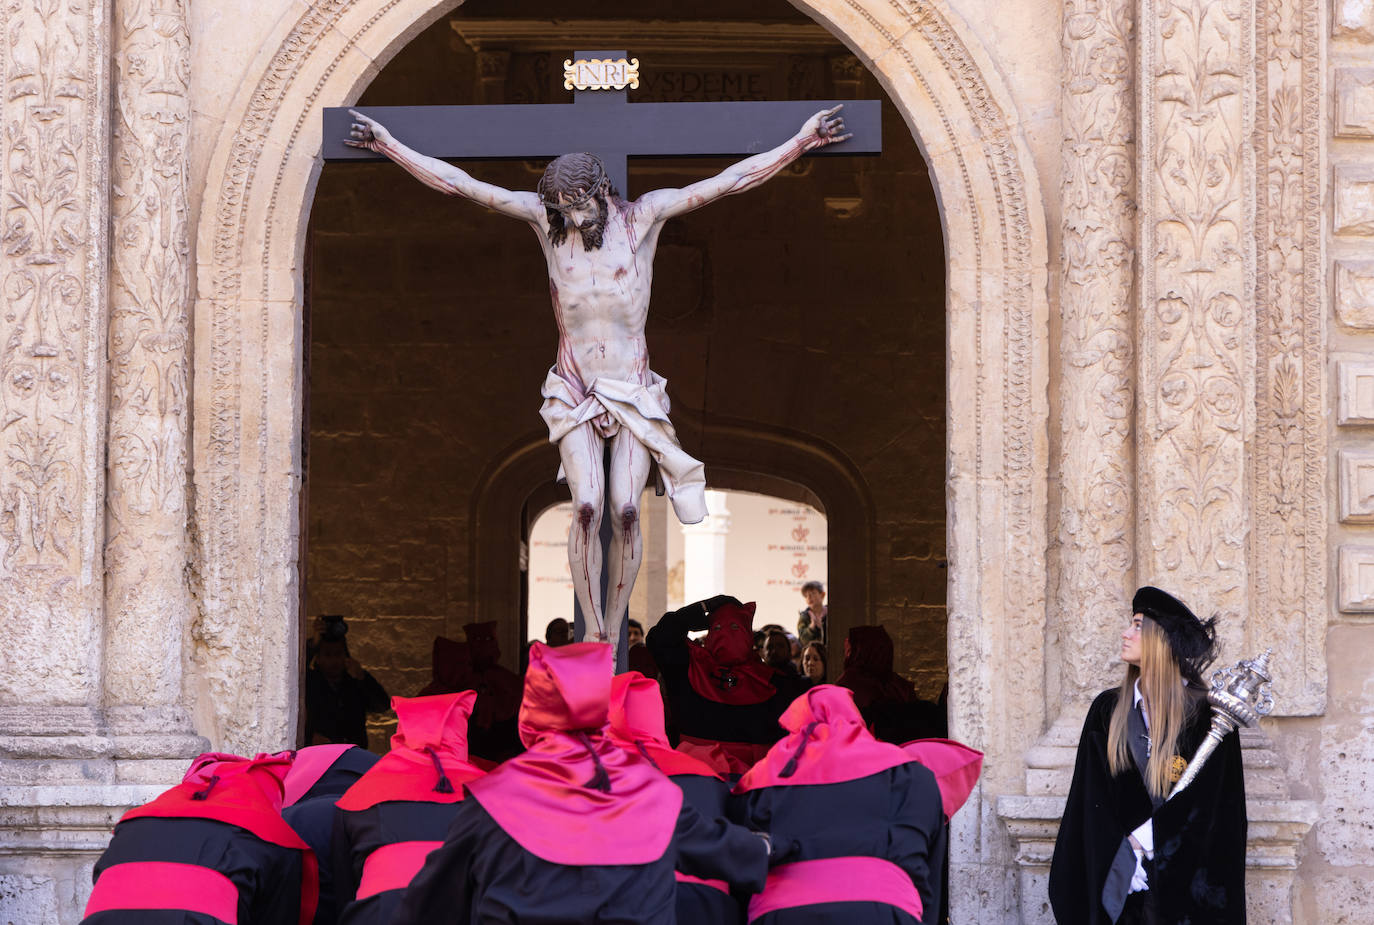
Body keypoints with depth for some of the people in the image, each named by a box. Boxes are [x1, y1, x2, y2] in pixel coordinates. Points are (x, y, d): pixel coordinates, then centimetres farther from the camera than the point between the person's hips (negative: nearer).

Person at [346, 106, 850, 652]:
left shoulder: (641, 217, -4)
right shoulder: (546, 219, -2)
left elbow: (727, 183, -5)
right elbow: (460, 186, -3)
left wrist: (800, 142, -9)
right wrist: (390, 147, -5)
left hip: (635, 394, 0)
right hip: (574, 394, 0)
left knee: (626, 511, -11)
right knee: (587, 507, -17)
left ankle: (614, 632, 3)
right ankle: (592, 632, -5)